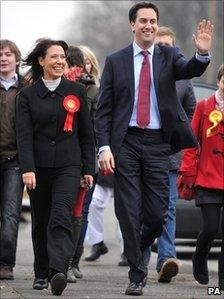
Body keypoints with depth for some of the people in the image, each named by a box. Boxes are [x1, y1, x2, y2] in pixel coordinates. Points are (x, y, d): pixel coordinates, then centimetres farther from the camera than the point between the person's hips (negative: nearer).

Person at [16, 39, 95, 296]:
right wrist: (27, 169, -16)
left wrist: (88, 168, 6)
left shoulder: (76, 91, 6)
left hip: (68, 166, -1)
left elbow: (86, 133, 9)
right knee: (40, 222, 10)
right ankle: (41, 273, 24)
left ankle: (58, 271, -30)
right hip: (38, 167, 1)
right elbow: (24, 135, -4)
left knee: (60, 217, -17)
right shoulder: (28, 95, 3)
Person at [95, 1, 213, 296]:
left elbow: (189, 70, -15)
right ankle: (137, 273, 6)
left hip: (157, 142, 1)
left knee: (158, 213, -1)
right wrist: (104, 147, -7)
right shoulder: (116, 61, 5)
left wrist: (203, 53, -37)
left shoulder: (168, 56, 7)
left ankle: (138, 251, 27)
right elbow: (104, 109, 4)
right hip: (126, 142, -1)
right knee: (129, 212, -2)